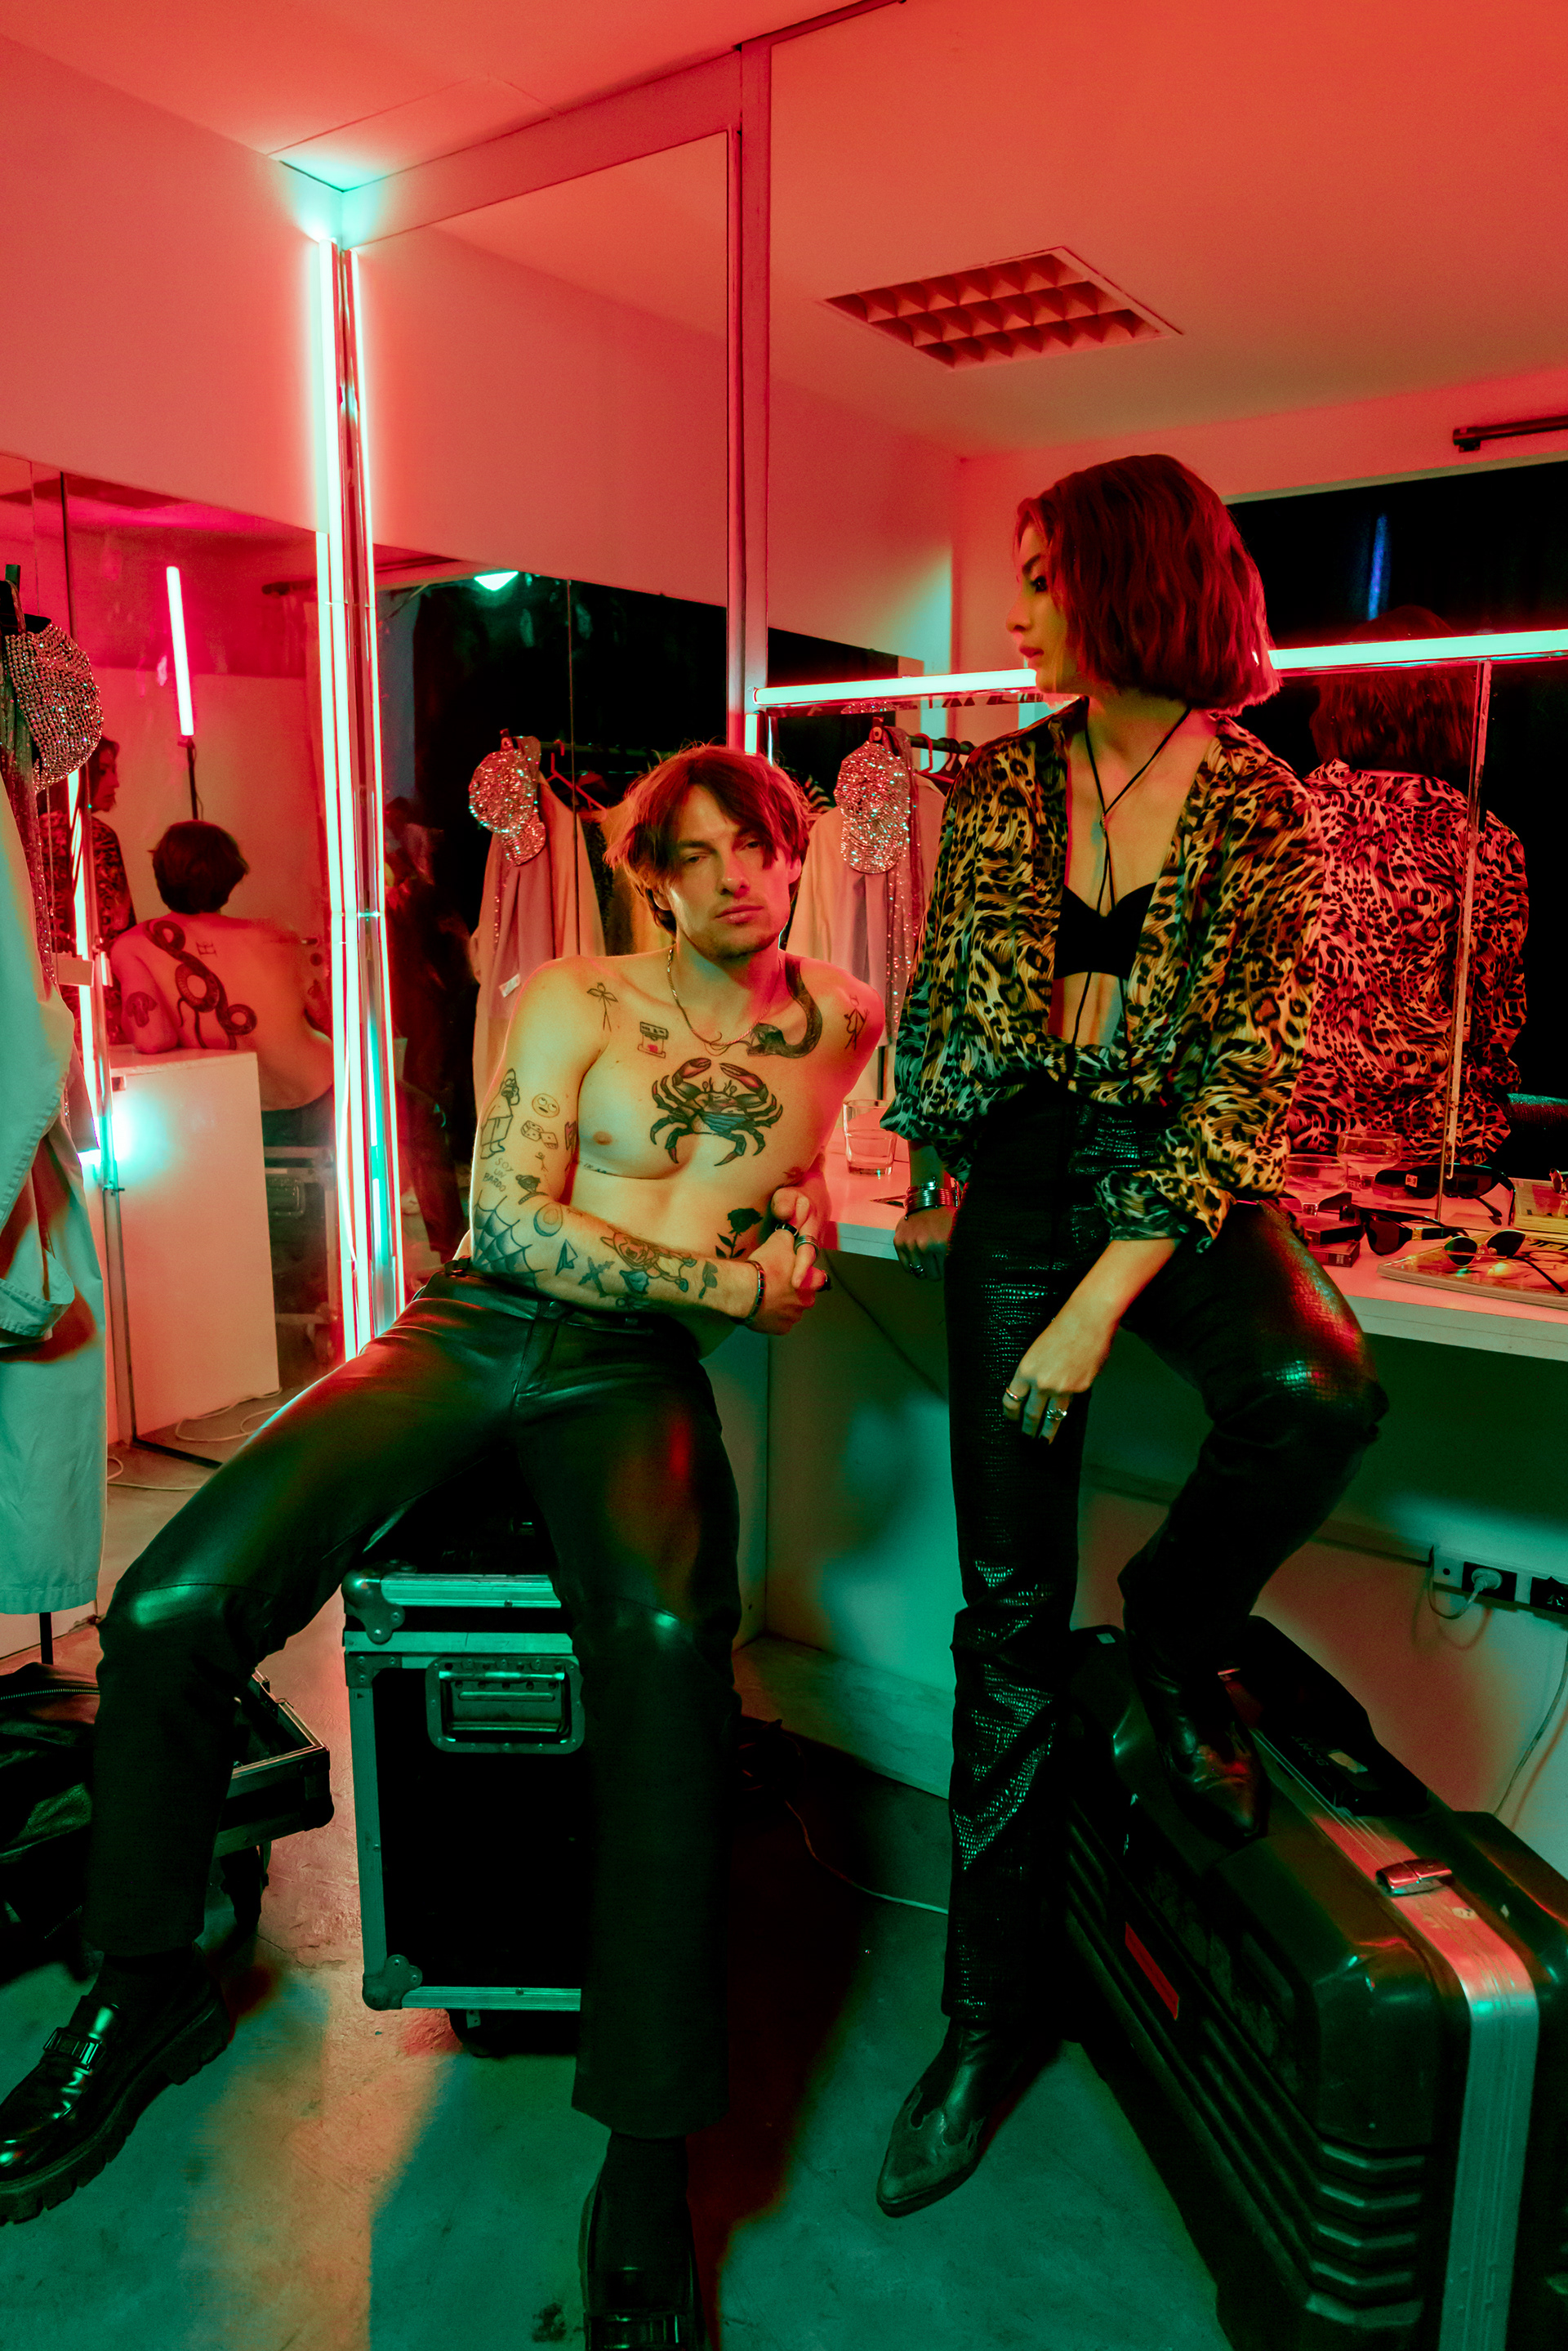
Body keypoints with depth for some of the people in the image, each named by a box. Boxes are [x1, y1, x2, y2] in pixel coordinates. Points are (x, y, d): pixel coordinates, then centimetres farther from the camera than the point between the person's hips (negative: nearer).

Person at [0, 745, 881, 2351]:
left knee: (667, 1636, -35)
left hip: (632, 1372, 0)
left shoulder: (842, 1021, 15)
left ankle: (645, 2166, -22)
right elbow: (511, 1214, -5)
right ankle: (148, 1990, 11)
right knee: (169, 1609, -17)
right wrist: (726, 1280, -7)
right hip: (472, 1330, 1)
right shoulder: (578, 999, 5)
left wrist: (800, 1208, 12)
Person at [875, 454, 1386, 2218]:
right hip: (1017, 1178, 1)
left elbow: (1241, 1081, -11)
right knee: (1007, 1606, 1)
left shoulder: (1260, 812, -5)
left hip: (1177, 1178, -1)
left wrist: (1104, 1303, -18)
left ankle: (1175, 1638, 2)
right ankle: (988, 2010, 19)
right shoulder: (998, 784, 3)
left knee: (1317, 1397, -35)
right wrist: (928, 1171, 12)